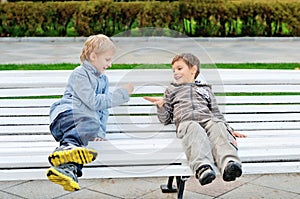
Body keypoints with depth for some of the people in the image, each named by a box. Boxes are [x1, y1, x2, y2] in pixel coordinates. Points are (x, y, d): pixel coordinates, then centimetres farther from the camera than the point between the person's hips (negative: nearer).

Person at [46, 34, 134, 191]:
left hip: (89, 117, 5)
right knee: (90, 124, -38)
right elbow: (93, 102, -7)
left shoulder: (103, 79, 28)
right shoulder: (80, 74, 4)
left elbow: (103, 109, 25)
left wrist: (101, 131, 7)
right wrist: (122, 94, -4)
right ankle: (68, 146, -62)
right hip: (66, 113, -5)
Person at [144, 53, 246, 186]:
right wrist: (161, 106, 5)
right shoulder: (171, 90, 34)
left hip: (208, 119, 2)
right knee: (195, 130, -40)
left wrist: (229, 129, 11)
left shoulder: (205, 89, 36)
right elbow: (165, 119, 26)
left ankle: (229, 162, -61)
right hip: (186, 121, -2)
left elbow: (216, 113, 27)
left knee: (218, 128, -35)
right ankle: (203, 166, -65)